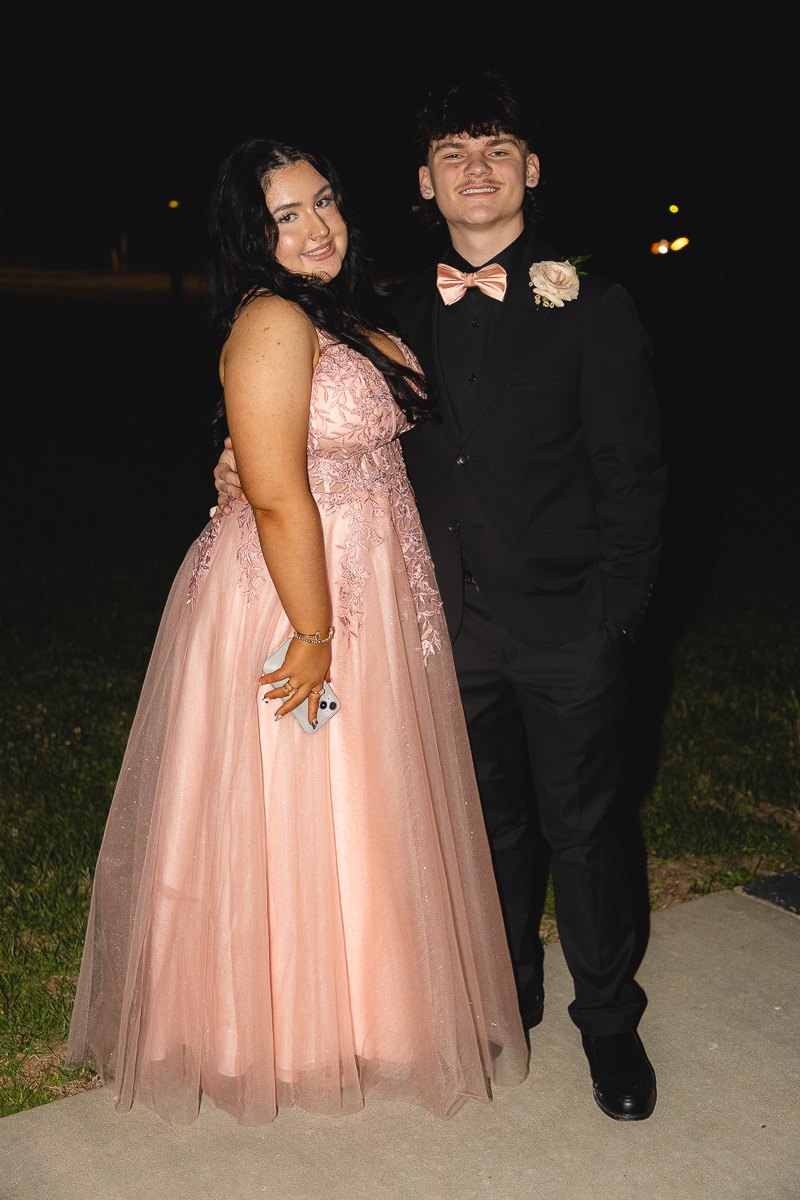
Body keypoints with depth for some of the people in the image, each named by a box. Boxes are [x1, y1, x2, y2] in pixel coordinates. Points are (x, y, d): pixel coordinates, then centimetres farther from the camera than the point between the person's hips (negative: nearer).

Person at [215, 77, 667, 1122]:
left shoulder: (593, 310, -6)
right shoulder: (406, 315, 5)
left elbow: (632, 475, -6)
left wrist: (619, 615, -10)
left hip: (565, 630, -3)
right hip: (456, 628, 4)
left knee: (580, 829, 8)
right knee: (491, 822, 18)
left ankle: (610, 1023, 31)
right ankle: (510, 994, 40)